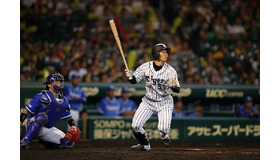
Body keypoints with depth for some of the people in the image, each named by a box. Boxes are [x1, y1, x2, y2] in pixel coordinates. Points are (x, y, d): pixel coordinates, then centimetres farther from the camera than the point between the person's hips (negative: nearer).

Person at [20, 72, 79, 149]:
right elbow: (26, 110, -15)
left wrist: (73, 126, -1)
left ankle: (44, 141, 15)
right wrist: (19, 125, -23)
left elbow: (68, 117, 19)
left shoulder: (64, 101, 9)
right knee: (42, 116, -40)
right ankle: (25, 141, -38)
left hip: (49, 129, 7)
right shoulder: (42, 96, -13)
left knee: (68, 144, -5)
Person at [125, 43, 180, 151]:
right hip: (148, 101, 2)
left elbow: (177, 90, -15)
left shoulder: (170, 70, -14)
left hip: (164, 102, -2)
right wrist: (130, 76, -25)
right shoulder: (145, 67, -9)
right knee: (136, 126, -10)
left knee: (163, 128, -19)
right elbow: (134, 81, -3)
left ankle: (164, 136, 20)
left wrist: (172, 86, -37)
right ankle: (145, 144, 20)